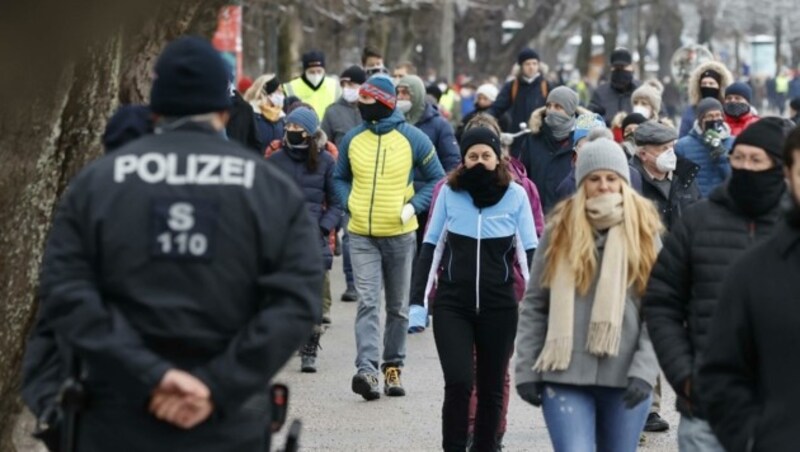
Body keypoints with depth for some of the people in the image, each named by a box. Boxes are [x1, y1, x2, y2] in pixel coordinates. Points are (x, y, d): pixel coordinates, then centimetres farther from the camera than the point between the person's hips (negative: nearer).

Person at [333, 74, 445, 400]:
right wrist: (349, 203, -1)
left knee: (398, 308, 10)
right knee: (367, 303, -12)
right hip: (362, 237, 1)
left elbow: (436, 179, 4)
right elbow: (340, 178, 18)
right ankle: (367, 370, -21)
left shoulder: (413, 139, -3)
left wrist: (413, 206, -10)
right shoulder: (353, 139, 4)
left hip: (400, 235, 0)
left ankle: (393, 367, 21)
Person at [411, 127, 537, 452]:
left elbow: (529, 251, 1)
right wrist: (418, 298, 0)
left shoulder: (515, 195, -3)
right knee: (458, 382, -14)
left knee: (491, 388, 9)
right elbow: (432, 246, 5)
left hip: (499, 306, 1)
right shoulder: (449, 192, -1)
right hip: (452, 305, -1)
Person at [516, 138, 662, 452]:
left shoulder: (644, 232, 5)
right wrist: (525, 369, 1)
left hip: (624, 378, 1)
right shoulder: (560, 230, 4)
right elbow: (534, 306, 6)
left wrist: (644, 371, -11)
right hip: (565, 375, -1)